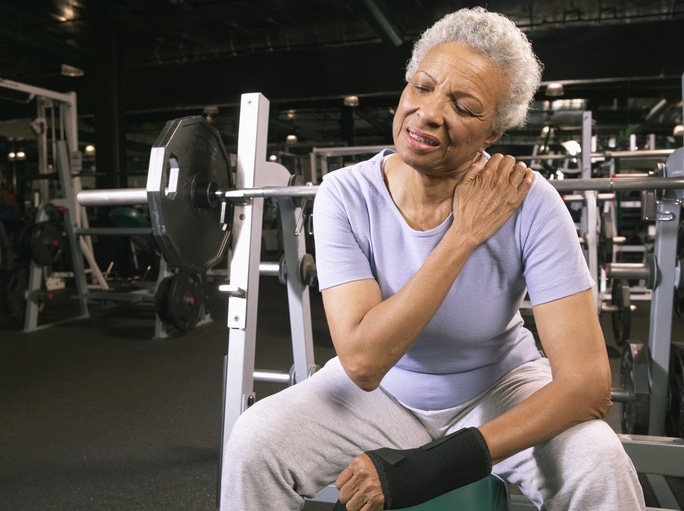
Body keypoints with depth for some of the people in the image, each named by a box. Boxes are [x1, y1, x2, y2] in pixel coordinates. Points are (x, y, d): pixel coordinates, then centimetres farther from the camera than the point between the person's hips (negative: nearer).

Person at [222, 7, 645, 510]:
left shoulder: (528, 203, -23)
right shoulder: (345, 196, -20)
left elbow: (586, 381, -24)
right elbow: (363, 363, -29)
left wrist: (436, 466, -34)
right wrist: (465, 234, -32)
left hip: (499, 390, 0)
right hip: (380, 392, 1)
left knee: (601, 466, -28)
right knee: (254, 443, -22)